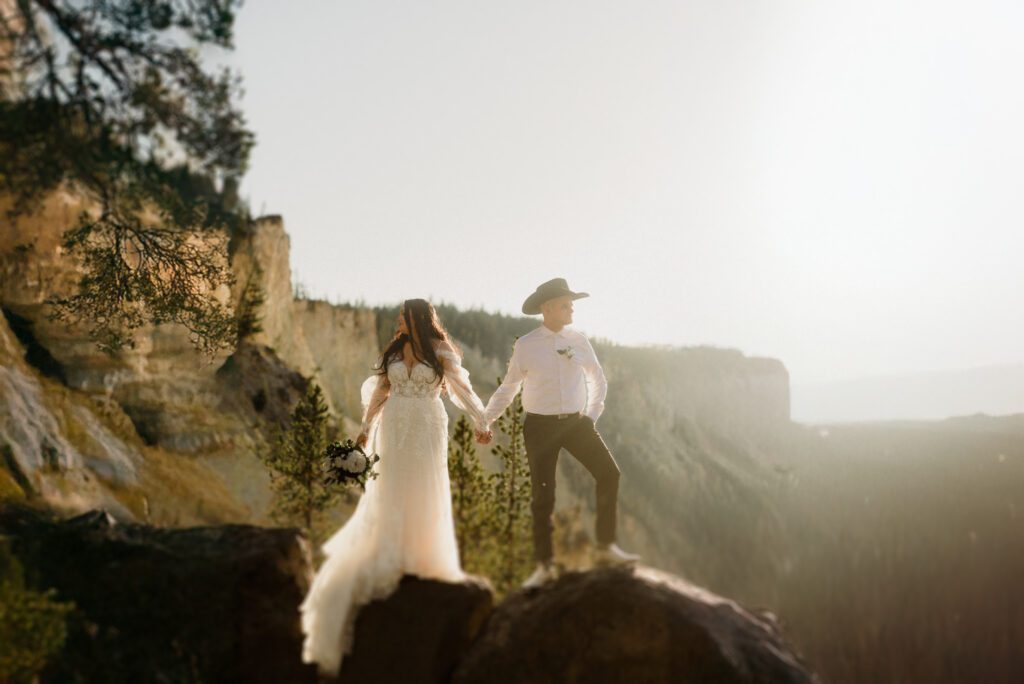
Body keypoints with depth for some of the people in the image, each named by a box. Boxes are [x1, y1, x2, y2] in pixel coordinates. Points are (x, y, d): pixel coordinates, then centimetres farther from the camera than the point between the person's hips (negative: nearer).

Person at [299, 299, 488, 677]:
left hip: (428, 430, -3)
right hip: (395, 429, 3)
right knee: (390, 492, 2)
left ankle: (425, 558, 14)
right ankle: (390, 558, 11)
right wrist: (366, 429, 6)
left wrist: (481, 423, -8)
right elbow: (379, 391, 10)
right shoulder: (394, 349, 7)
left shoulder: (440, 350, -5)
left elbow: (462, 387, -4)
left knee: (426, 492, 1)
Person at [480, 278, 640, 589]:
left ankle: (606, 547, 3)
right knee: (542, 496, 0)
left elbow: (598, 380, 15)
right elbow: (508, 388, 5)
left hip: (576, 422, 3)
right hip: (541, 426, -2)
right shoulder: (526, 346, -5)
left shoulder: (578, 340, 2)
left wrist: (591, 416, 8)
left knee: (609, 473, -10)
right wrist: (486, 421, -1)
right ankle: (545, 565, 14)